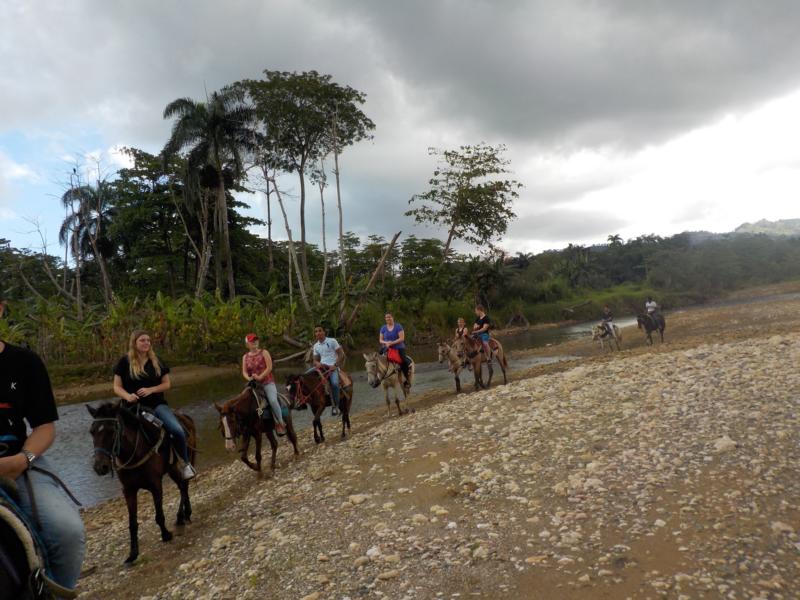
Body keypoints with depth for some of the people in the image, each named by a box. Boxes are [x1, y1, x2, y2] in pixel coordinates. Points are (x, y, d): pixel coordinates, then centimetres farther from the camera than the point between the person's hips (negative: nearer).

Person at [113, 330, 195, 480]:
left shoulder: (157, 362, 9)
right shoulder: (125, 362, 2)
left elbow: (167, 384, 9)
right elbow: (117, 387, 3)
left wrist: (151, 390, -10)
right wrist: (127, 396, -19)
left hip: (157, 404, 1)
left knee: (178, 431, -20)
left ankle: (185, 463, 1)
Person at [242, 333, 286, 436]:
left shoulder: (264, 352, 0)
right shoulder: (245, 357, 11)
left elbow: (269, 367, -8)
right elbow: (244, 372, 5)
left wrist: (259, 377, -18)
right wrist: (248, 378, -17)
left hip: (267, 382, -4)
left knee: (273, 401, -26)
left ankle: (280, 423, -8)